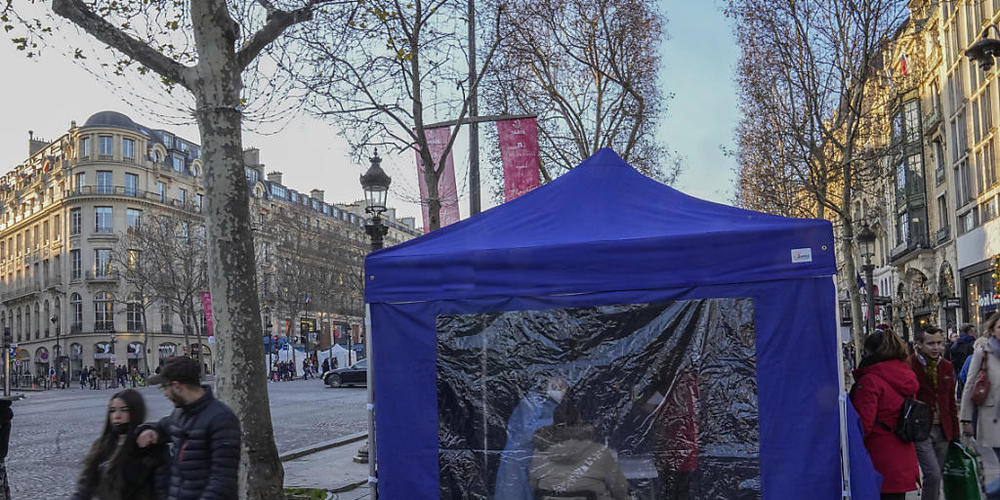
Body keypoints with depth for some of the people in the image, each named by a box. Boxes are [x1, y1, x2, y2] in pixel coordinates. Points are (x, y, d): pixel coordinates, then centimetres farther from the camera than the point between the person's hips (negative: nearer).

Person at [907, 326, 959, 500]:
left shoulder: (947, 366, 10)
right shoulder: (908, 365, -10)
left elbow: (951, 402, 16)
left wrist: (955, 433, 15)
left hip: (943, 430, 6)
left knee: (936, 476, 10)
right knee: (933, 475, -14)